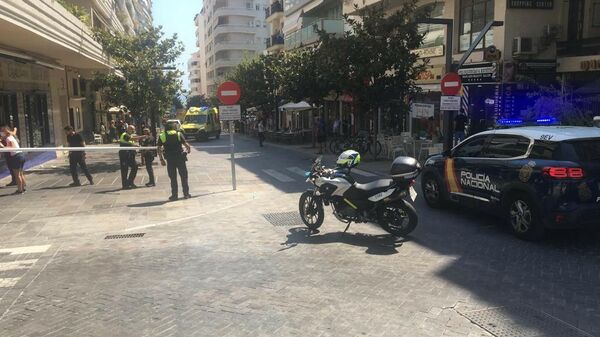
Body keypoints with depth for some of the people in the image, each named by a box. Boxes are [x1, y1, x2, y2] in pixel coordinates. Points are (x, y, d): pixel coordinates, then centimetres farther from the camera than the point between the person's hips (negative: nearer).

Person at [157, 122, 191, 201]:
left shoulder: (162, 136, 5)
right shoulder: (179, 134, 2)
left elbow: (159, 149, 1)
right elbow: (187, 145, -4)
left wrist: (161, 159, 9)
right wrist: (188, 150, 17)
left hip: (170, 159, 1)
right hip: (180, 158, -1)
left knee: (173, 178, 9)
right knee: (184, 176, 10)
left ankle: (174, 195, 10)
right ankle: (186, 194, 13)